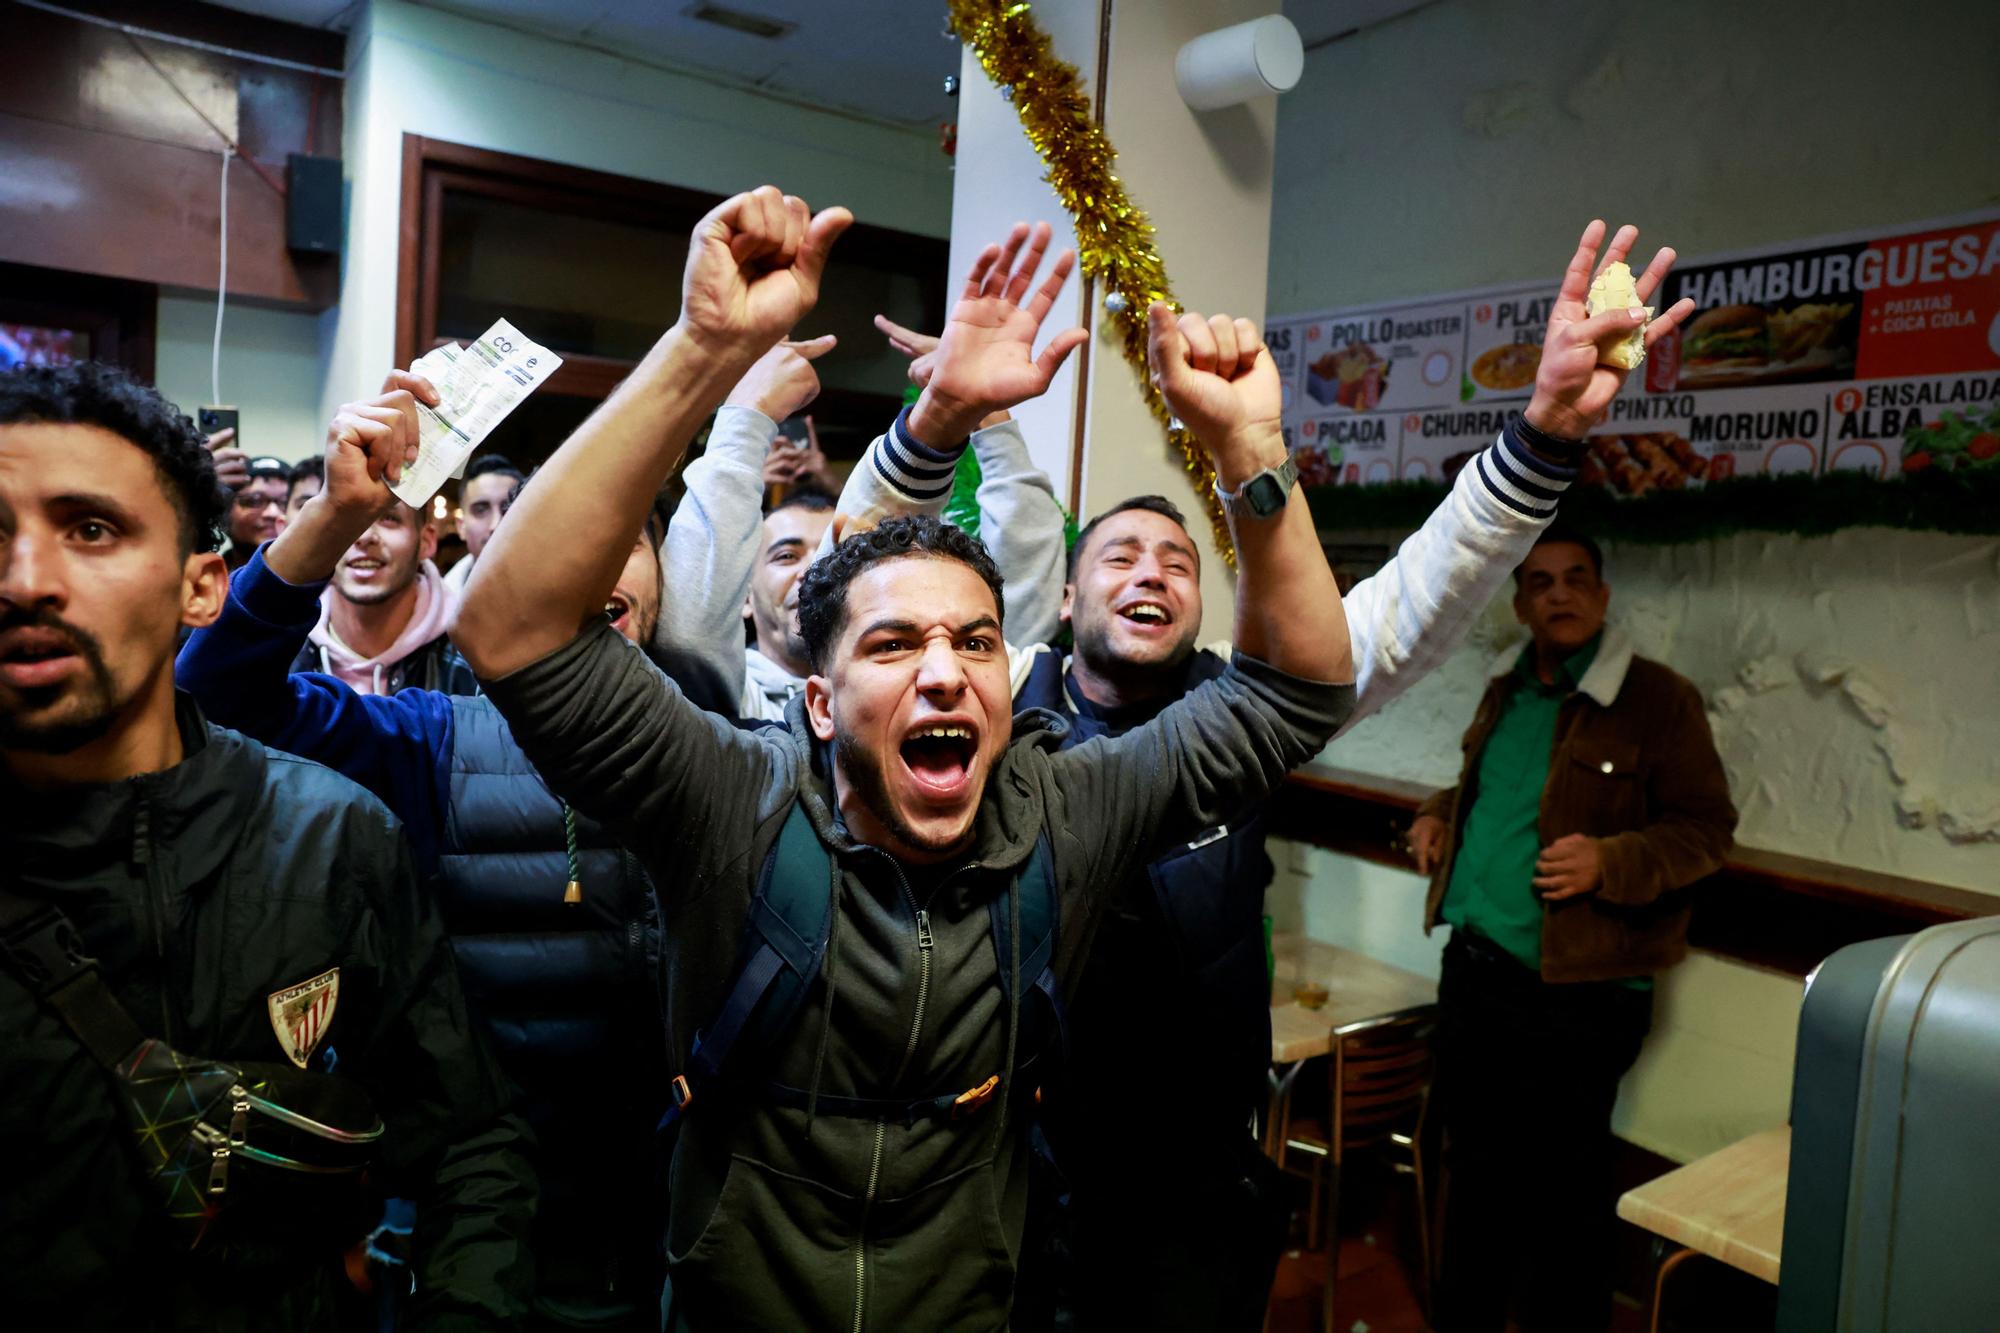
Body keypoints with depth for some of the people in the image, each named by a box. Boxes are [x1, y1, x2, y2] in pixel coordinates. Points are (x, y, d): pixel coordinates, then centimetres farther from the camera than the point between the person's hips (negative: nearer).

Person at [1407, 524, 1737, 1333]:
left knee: (1562, 1190, 8)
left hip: (1574, 994, -6)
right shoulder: (1507, 690, 11)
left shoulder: (1658, 699, -10)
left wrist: (1609, 861, -24)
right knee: (1473, 1168, 20)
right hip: (1472, 970, 7)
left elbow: (1706, 826, -10)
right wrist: (1440, 814, 8)